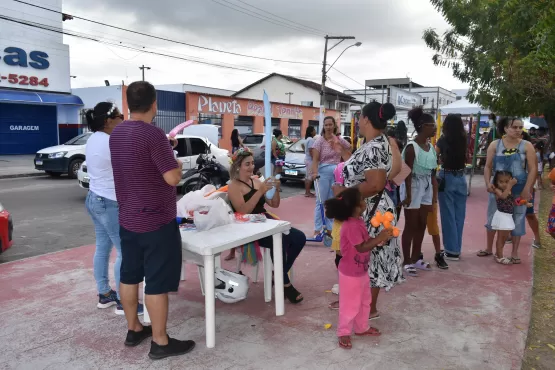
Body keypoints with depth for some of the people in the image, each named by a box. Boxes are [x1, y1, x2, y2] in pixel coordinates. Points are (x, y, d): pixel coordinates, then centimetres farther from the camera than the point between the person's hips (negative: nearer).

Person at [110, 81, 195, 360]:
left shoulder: (116, 134, 7)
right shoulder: (153, 134, -19)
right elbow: (172, 178, -21)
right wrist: (177, 164, -1)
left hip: (127, 220, 8)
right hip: (156, 222, -8)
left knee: (129, 276, 16)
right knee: (157, 283, 1)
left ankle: (134, 330, 31)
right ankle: (160, 343, 12)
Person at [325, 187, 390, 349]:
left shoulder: (358, 221, 1)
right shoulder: (351, 226, -30)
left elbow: (366, 240, 9)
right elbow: (362, 247, -28)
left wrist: (379, 239, -7)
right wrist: (380, 238, -27)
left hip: (362, 271, 10)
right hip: (350, 274, -10)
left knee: (365, 301, 24)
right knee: (350, 305, 7)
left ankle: (362, 328, 42)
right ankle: (344, 333, 25)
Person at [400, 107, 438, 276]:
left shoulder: (430, 146, 8)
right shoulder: (412, 147, -16)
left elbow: (431, 171, 12)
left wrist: (434, 190, 13)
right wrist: (408, 195, -18)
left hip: (427, 187, 8)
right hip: (414, 186, -8)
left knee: (421, 225, 13)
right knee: (411, 226, 0)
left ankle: (416, 258, 26)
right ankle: (406, 261, 11)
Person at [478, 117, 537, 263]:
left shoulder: (527, 146, -2)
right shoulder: (495, 145, 1)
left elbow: (533, 169, -4)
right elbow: (488, 166, 2)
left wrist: (527, 189, -13)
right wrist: (488, 183, -12)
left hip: (519, 189, -1)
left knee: (517, 220, 6)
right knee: (492, 217, 10)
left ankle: (514, 252, 18)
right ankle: (489, 248, 26)